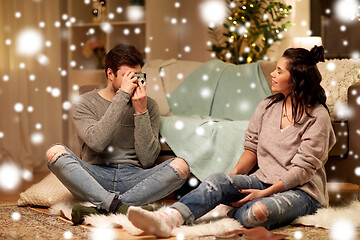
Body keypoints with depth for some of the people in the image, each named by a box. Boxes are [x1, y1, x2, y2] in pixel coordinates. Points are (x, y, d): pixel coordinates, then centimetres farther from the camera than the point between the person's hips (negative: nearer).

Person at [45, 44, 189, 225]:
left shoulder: (149, 106, 11)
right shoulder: (85, 103, 6)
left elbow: (147, 160, 0)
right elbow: (97, 142, -16)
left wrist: (141, 111, -7)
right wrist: (122, 96, -14)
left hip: (134, 179, 2)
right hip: (95, 178, -1)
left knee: (180, 166, -25)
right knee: (55, 152, -26)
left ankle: (101, 208, -33)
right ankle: (118, 205, -40)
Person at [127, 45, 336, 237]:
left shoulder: (317, 116, -8)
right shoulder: (267, 107, 13)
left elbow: (304, 168, -14)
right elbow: (252, 148, 12)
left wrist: (265, 193, -20)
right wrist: (235, 174, -8)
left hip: (301, 190, -5)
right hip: (264, 180, 5)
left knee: (257, 212, -38)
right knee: (218, 181, -25)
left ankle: (237, 211, -3)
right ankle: (167, 220, -45)